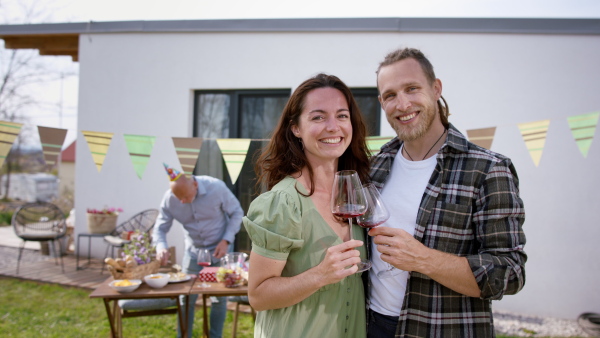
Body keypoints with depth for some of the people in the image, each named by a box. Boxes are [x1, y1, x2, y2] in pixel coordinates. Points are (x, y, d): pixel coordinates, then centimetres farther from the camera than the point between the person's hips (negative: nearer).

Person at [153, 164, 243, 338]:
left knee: (219, 297, 4)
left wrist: (226, 240, -19)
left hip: (219, 249, -2)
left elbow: (237, 213, -11)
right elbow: (160, 228, -8)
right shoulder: (169, 199, -16)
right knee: (186, 298, 4)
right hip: (193, 251, 2)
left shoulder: (216, 187, -23)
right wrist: (161, 247, -30)